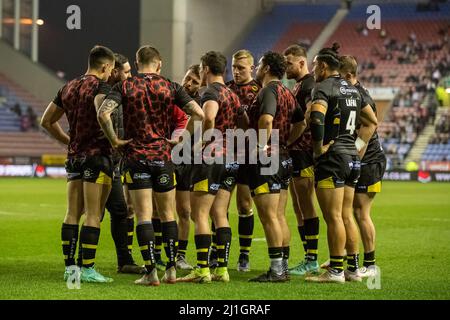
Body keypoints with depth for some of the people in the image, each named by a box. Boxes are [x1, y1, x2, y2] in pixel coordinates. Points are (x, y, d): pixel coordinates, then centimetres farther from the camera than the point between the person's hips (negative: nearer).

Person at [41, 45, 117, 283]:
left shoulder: (68, 88, 14)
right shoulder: (100, 86, -9)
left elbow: (47, 121, 20)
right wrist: (114, 140, -21)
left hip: (74, 156, 7)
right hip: (97, 155, -7)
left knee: (72, 214, 9)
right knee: (93, 215, -4)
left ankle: (69, 266, 10)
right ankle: (87, 269, -5)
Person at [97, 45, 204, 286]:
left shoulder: (124, 86, -1)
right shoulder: (170, 87, 2)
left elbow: (103, 113, -16)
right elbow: (198, 114, -6)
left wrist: (113, 140, -5)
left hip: (136, 157, -1)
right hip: (163, 156, 1)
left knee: (144, 216, -2)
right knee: (167, 214, 13)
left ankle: (151, 272, -7)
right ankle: (171, 269, 13)